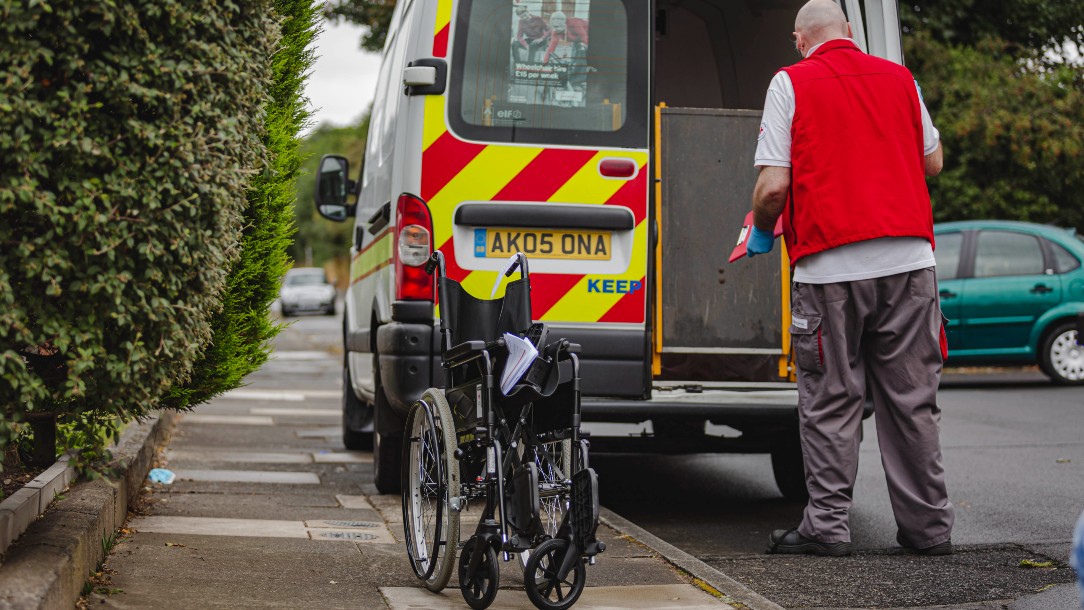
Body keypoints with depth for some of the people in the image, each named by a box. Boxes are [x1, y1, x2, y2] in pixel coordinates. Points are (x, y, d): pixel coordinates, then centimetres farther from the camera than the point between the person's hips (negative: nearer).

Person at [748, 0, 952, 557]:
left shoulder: (791, 83, 0)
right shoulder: (898, 78, 12)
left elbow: (774, 185, -8)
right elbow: (933, 162, 21)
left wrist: (761, 231, 12)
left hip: (831, 265, -3)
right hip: (908, 260, 4)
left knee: (830, 401, 5)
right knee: (911, 399, 10)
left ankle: (827, 525, 5)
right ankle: (928, 526, 14)